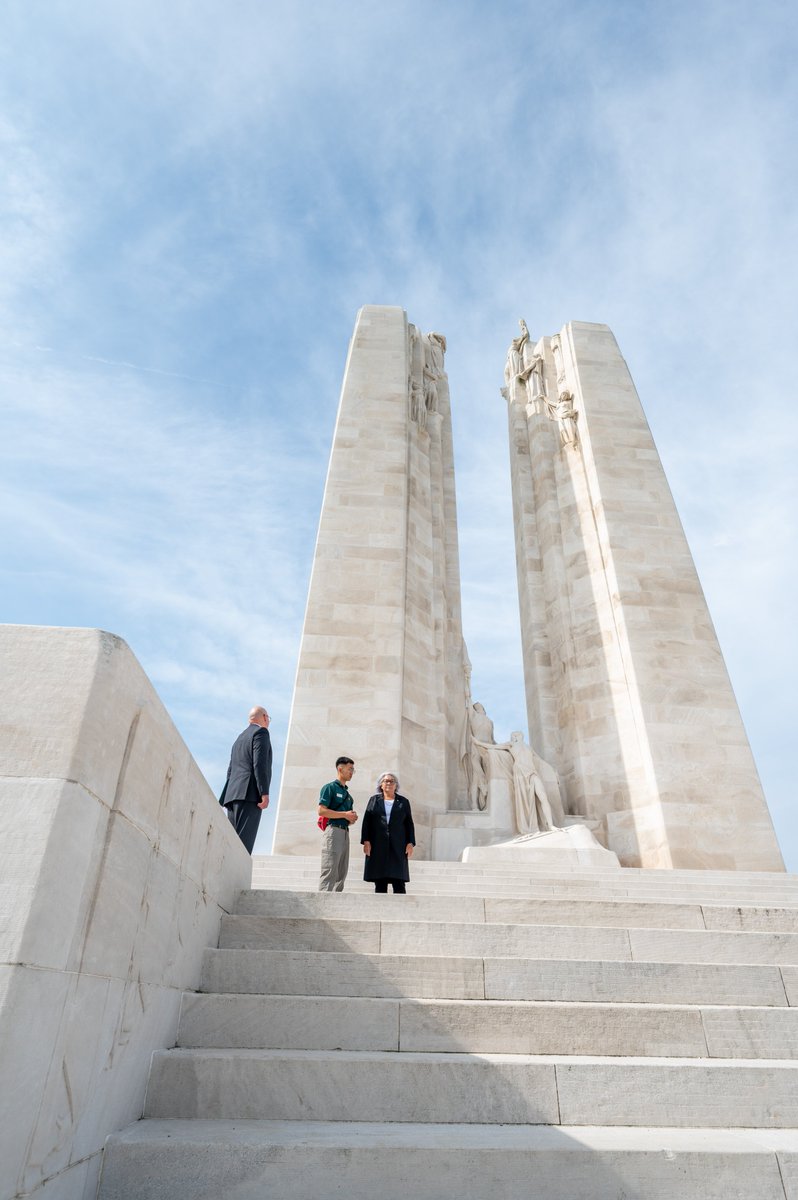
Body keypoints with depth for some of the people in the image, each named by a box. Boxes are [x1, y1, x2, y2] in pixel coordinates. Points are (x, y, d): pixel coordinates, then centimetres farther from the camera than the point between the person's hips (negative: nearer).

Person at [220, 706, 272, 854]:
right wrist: (264, 793, -17)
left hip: (233, 795, 8)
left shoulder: (240, 738, 26)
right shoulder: (261, 732, 0)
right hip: (250, 794, -8)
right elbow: (259, 763, -13)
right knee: (244, 842, -15)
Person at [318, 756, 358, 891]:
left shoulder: (347, 793, 22)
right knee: (329, 871, -11)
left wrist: (352, 818, 5)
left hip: (345, 832, 8)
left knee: (341, 873, 7)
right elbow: (321, 811, -13)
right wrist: (345, 814, -12)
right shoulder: (330, 787, -2)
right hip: (333, 830, -8)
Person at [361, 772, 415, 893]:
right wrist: (366, 841, -4)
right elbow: (366, 822, 6)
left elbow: (409, 824, 10)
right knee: (380, 883, 0)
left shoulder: (403, 801, 13)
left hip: (397, 846, 0)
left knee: (399, 882, -4)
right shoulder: (374, 800, 12)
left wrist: (410, 843, 0)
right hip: (378, 846, 0)